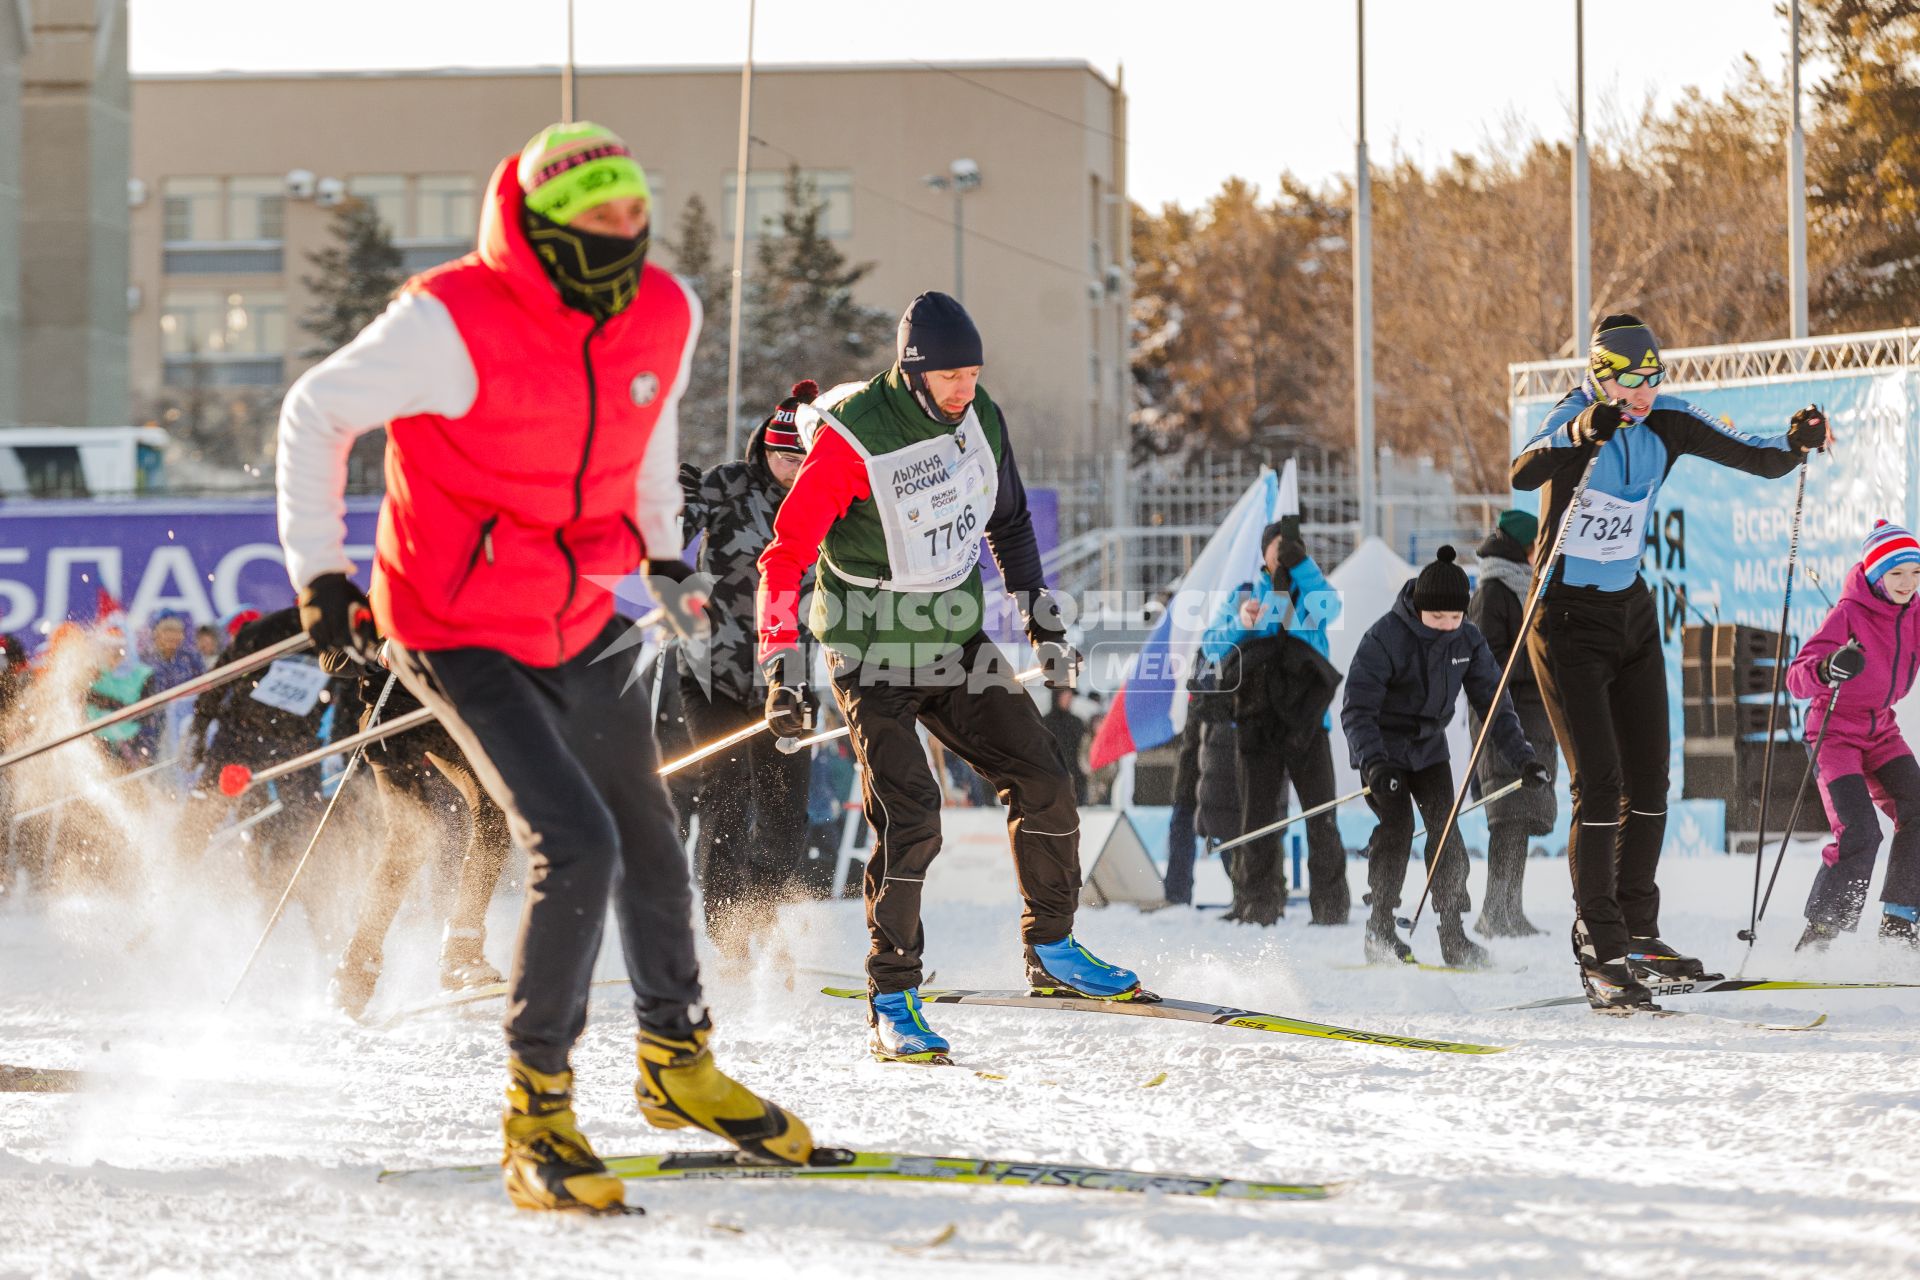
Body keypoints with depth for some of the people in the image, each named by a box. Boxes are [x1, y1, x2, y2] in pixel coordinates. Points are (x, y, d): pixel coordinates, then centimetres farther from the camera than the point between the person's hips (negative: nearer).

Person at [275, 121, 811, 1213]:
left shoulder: (664, 317, -7)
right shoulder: (455, 322, -24)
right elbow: (318, 415, -11)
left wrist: (664, 548, 23)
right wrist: (320, 568, -15)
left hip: (583, 622, 7)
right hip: (458, 629, -7)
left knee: (646, 839, 19)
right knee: (575, 846, -19)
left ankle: (677, 1060, 42)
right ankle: (538, 1112, -5)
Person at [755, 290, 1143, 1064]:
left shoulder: (981, 420, -2)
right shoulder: (852, 440, -22)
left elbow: (1009, 526, 16)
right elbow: (785, 556, -19)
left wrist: (1042, 620, 15)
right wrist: (782, 672, -26)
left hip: (955, 642, 6)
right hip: (872, 653, -6)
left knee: (1043, 783, 3)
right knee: (909, 818, -18)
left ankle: (1051, 950, 21)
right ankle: (892, 1001, -9)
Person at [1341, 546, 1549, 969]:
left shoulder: (1467, 640, -8)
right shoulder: (1384, 638, -24)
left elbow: (1493, 701, -1)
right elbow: (1357, 709, -28)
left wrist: (1522, 755, -11)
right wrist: (1375, 763, -42)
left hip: (1428, 746, 5)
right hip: (1382, 747, -5)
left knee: (1445, 829, -7)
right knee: (1397, 825, -18)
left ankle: (1452, 934, -1)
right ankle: (1380, 931, -11)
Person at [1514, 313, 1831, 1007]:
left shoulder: (1668, 423, -3)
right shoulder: (1574, 421, -20)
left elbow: (1758, 458, -2)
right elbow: (1524, 473, -39)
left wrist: (1797, 442, -24)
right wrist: (1581, 436, -57)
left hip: (1631, 611, 6)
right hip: (1568, 617, -6)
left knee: (1649, 780, 7)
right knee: (1599, 783, -12)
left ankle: (1637, 935, 18)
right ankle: (1599, 948, -7)